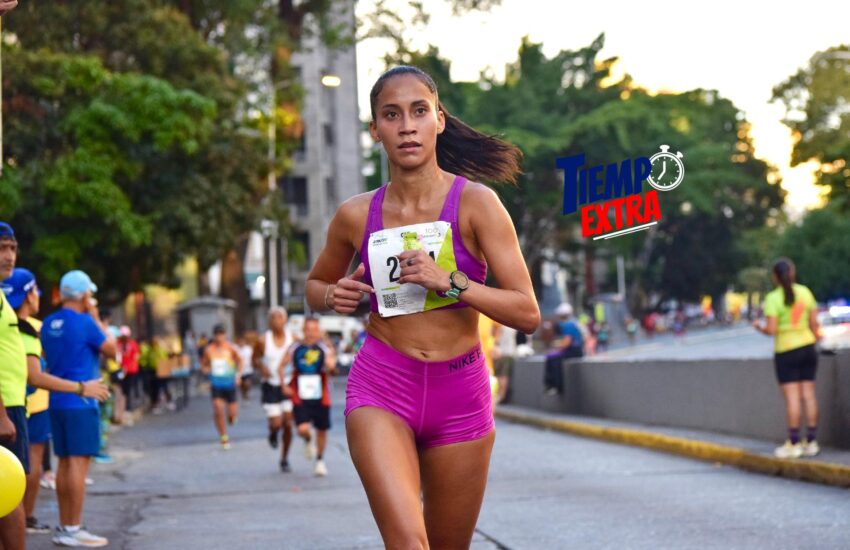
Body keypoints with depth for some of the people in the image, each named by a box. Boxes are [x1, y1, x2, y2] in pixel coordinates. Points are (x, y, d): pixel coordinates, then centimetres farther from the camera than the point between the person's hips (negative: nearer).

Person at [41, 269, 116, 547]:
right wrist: (97, 319, 5)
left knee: (65, 462, 12)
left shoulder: (49, 324, 10)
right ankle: (73, 529, -8)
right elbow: (111, 349, -2)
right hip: (81, 401, -8)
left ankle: (64, 527, 15)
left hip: (57, 401, 8)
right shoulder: (85, 323, -12)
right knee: (79, 462, -7)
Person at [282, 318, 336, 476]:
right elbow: (281, 366, 12)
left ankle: (320, 460, 30)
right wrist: (284, 385, 2)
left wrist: (331, 367, -36)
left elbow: (331, 369, -14)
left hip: (320, 398, 1)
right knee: (302, 429, -16)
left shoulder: (325, 349, -3)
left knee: (322, 430, 9)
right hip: (300, 398, -1)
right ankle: (308, 441, 20)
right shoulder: (294, 349, 0)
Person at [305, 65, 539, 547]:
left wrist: (448, 281, -21)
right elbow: (315, 286, 21)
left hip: (459, 396, 0)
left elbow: (527, 313, -9)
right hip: (382, 386, 0)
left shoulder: (475, 204, -6)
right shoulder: (356, 215, 1)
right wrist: (334, 296, -2)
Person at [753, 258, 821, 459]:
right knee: (808, 393, 7)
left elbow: (771, 329, -15)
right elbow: (814, 323, 5)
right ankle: (811, 441, 8)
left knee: (791, 397, -4)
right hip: (807, 346, 4)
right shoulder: (805, 292, 2)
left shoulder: (773, 298, -11)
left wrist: (759, 327, 4)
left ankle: (793, 443, -3)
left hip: (786, 351, -4)